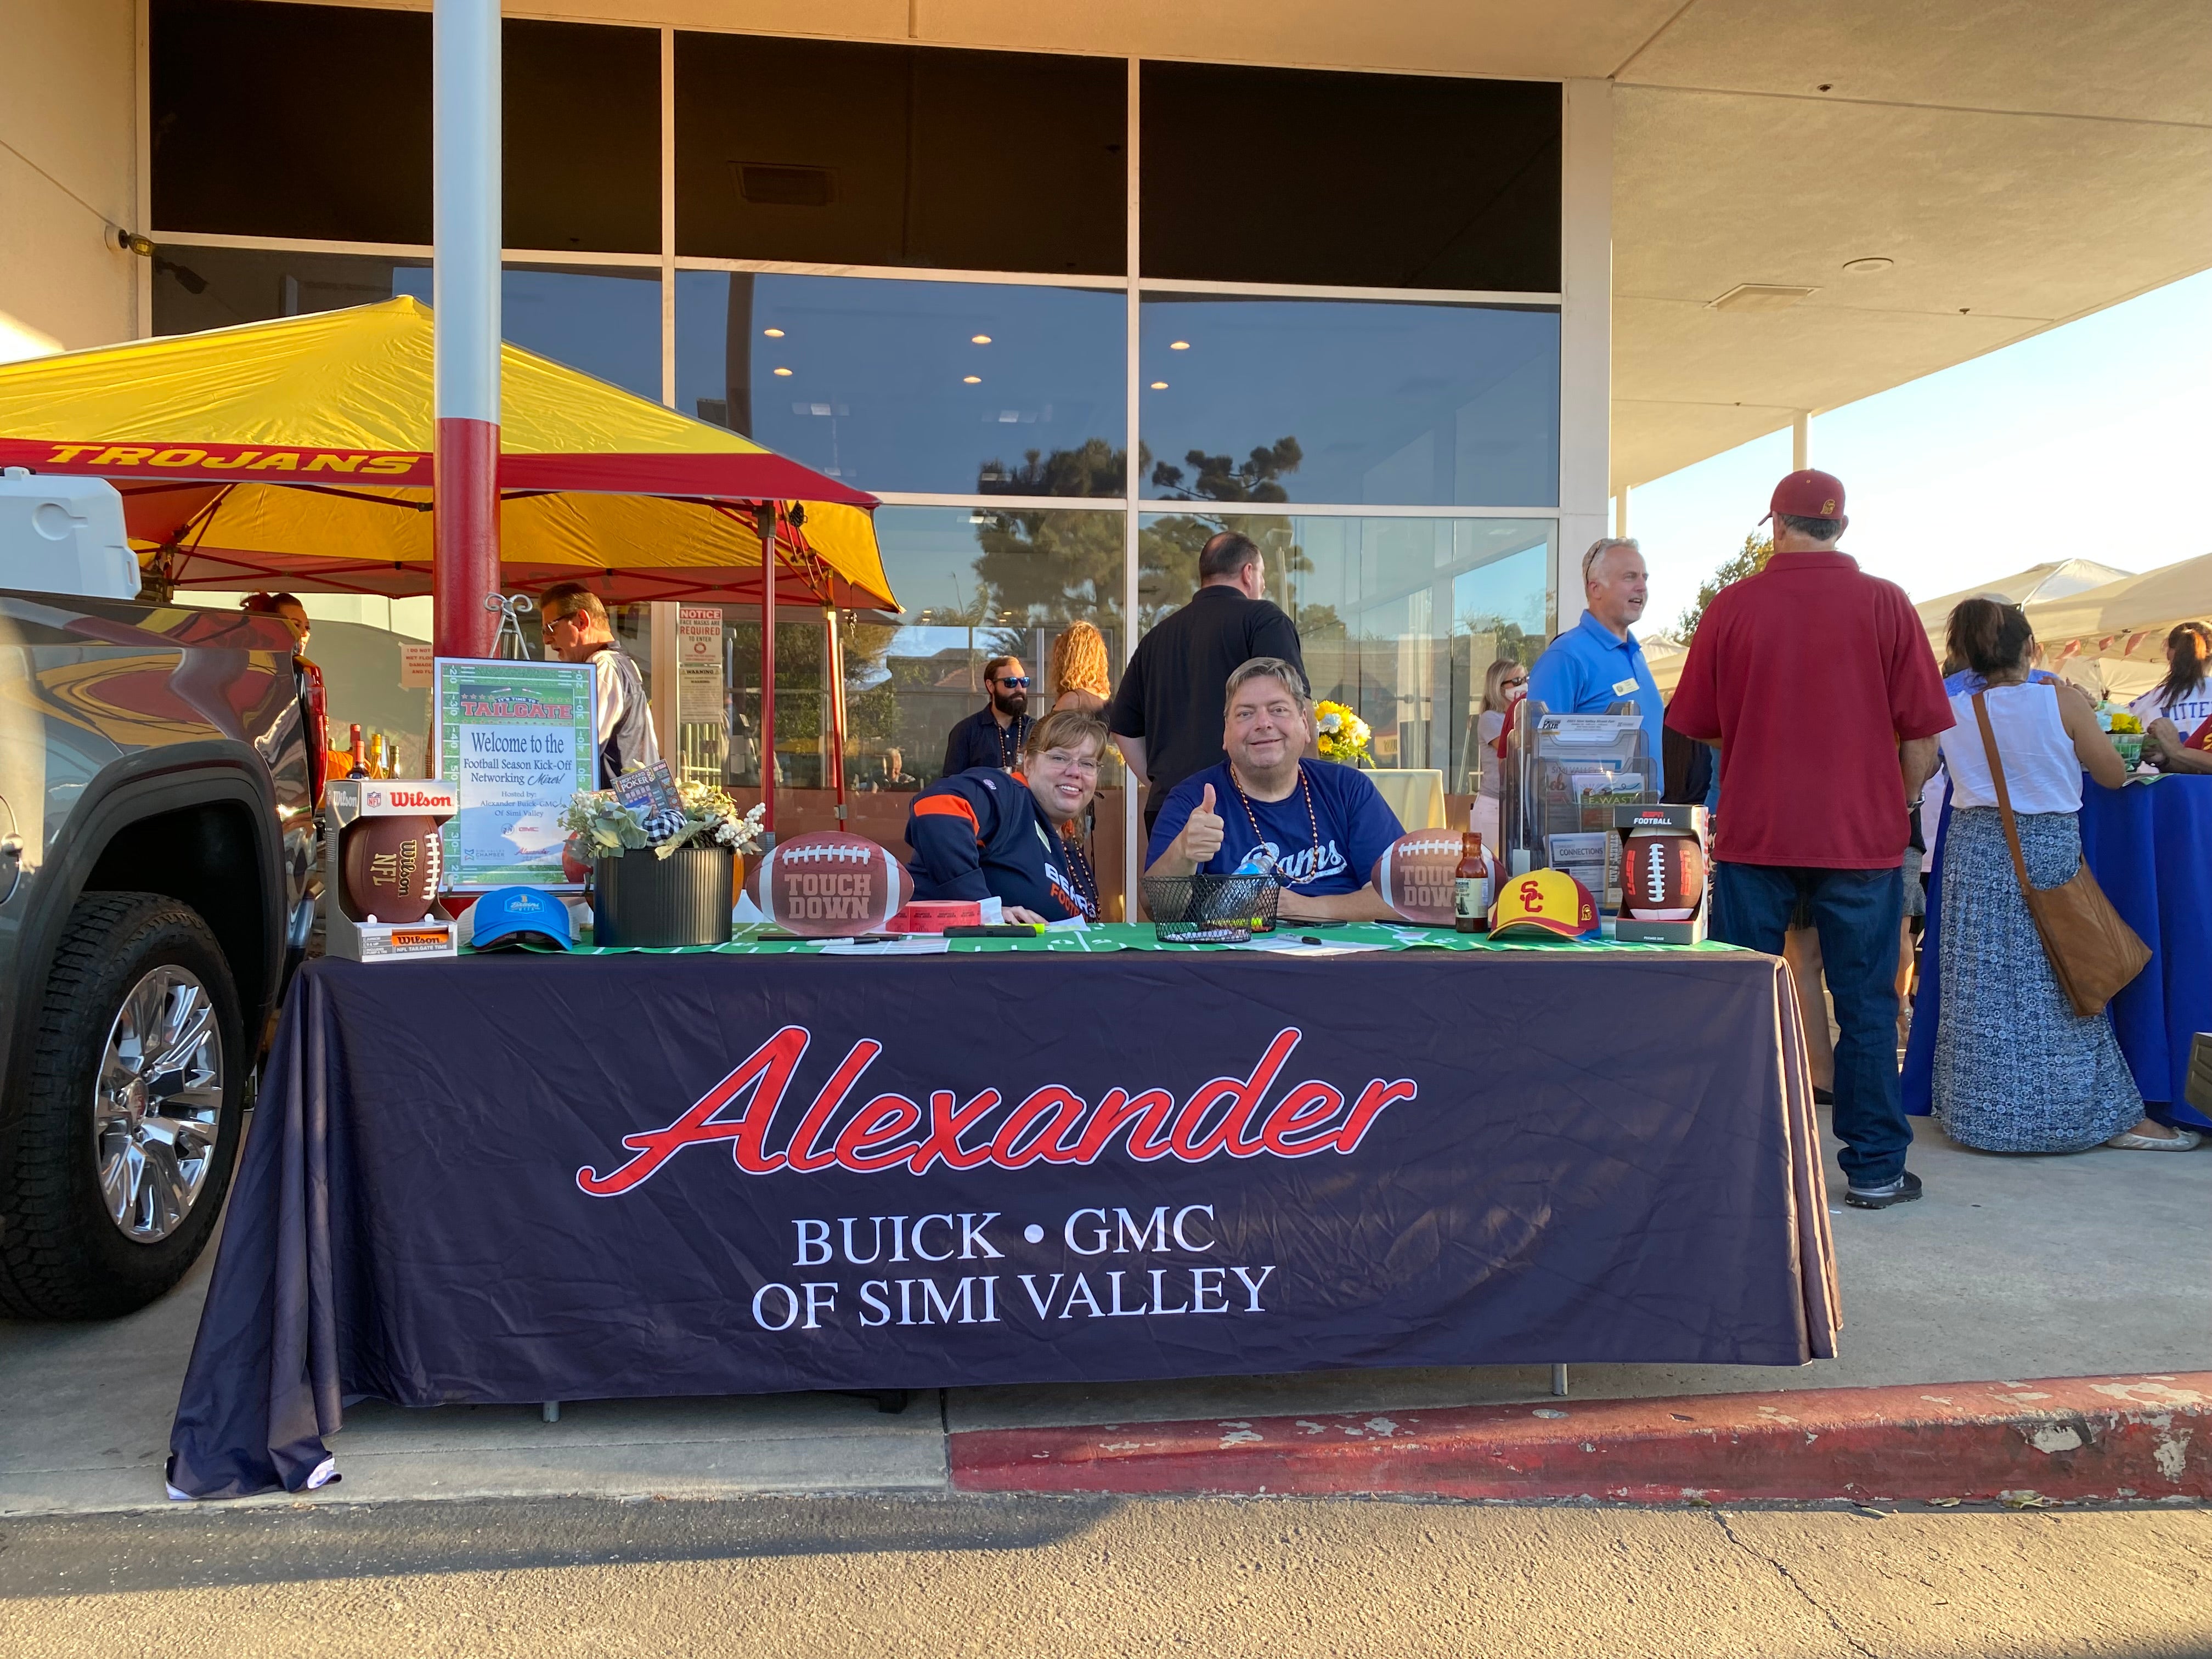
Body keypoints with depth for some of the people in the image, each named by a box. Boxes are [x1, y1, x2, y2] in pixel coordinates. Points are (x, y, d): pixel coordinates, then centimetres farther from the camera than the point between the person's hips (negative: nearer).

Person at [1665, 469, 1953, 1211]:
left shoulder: (1732, 605, -2)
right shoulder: (1884, 603, -3)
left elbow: (1696, 724, 4)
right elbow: (1922, 729, -2)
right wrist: (1903, 800, 14)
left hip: (1754, 834, 0)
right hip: (1861, 835, 0)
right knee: (1865, 1004, 8)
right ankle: (1874, 1169, 14)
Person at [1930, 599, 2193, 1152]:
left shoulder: (1952, 710, -1)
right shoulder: (2062, 701, -10)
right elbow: (2113, 775, -1)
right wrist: (2083, 718, 14)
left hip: (1975, 856, 3)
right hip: (2048, 854, -2)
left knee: (1980, 991, 7)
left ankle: (1980, 1111, 14)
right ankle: (2110, 1115, 13)